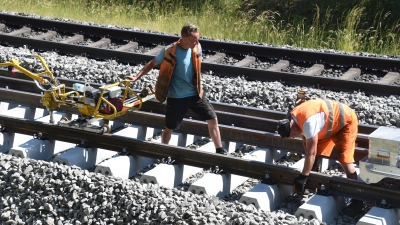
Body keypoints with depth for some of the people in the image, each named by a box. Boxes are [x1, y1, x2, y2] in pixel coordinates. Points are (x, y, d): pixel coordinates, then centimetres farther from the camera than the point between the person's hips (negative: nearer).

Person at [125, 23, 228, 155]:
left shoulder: (197, 48, -5)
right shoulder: (169, 51, -18)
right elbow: (153, 63, -4)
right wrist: (137, 77, -7)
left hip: (196, 94, 4)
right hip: (176, 98, -4)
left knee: (213, 120, 3)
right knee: (169, 128, 7)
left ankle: (220, 151, 17)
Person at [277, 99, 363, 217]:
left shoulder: (308, 122, -37)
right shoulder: (294, 117, -9)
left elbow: (311, 153, -33)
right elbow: (306, 140, 5)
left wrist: (303, 177, -26)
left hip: (346, 120, -9)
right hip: (330, 124, 9)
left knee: (345, 161, -15)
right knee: (318, 156, 7)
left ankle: (357, 202, -10)